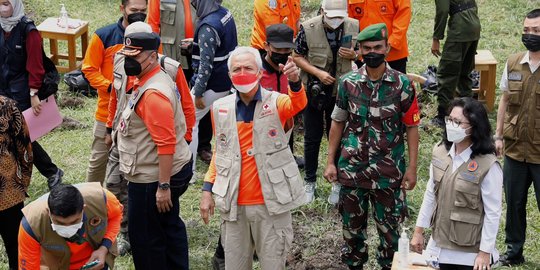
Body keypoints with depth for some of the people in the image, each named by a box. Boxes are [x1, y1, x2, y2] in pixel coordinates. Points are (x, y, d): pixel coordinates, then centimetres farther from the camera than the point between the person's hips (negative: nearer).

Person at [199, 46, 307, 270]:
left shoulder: (276, 102, -8)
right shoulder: (220, 108, 3)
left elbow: (298, 103, -31)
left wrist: (295, 82, -53)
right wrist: (207, 189, 9)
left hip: (271, 203, -3)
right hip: (234, 205, 3)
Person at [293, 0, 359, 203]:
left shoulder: (353, 27, -9)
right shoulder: (308, 28, -16)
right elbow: (297, 57, -7)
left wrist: (354, 55, -18)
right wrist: (318, 72, -20)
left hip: (340, 91, 2)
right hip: (314, 91, -1)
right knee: (312, 138, 12)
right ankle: (310, 181, 28)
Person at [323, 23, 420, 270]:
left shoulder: (402, 85, -7)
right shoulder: (348, 82, -2)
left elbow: (411, 127, -3)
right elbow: (338, 123, 6)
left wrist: (412, 168, -6)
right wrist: (330, 162, 4)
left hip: (389, 170, -2)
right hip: (352, 168, 2)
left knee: (389, 225, 9)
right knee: (352, 223, 14)